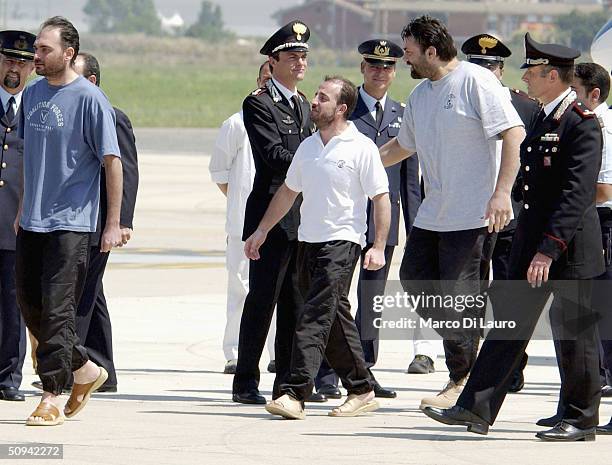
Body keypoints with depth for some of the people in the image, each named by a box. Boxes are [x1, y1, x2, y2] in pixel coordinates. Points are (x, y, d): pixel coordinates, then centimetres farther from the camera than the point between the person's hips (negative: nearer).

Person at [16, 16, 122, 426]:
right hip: (32, 222, 8)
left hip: (71, 222, -8)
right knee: (29, 304, 10)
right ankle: (84, 369, 27)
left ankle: (52, 397, -3)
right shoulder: (33, 95, 10)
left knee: (57, 308, -8)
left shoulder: (90, 99, -11)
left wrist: (114, 224, -12)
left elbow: (112, 162, -10)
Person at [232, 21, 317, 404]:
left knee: (297, 303, 8)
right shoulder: (259, 103, -7)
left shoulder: (303, 104, 19)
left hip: (303, 219, 8)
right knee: (262, 299, -5)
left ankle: (288, 383, 13)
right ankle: (246, 383, 0)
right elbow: (276, 156, -16)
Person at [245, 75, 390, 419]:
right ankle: (362, 391, 19)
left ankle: (295, 393, -23)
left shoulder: (361, 147, -7)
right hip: (309, 242, 7)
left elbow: (381, 198, -7)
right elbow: (289, 191, 24)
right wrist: (262, 230, 22)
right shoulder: (308, 147, 13)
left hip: (342, 242, -7)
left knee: (316, 316, -16)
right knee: (335, 318, 10)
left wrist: (379, 247, -14)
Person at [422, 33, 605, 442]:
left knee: (576, 334, 2)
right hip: (534, 243, 9)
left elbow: (577, 193, -22)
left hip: (570, 248, -9)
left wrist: (549, 250, -26)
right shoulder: (543, 120, 14)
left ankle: (581, 419, 12)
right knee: (510, 323, 5)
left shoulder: (583, 125, -15)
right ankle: (476, 409, 4)